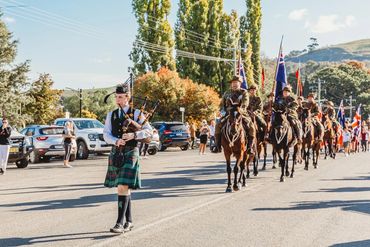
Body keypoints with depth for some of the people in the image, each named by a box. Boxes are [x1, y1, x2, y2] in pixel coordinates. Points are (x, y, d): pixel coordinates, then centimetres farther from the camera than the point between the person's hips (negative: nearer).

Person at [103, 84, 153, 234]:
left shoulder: (137, 113, -1)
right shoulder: (111, 115, 10)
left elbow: (149, 131, -3)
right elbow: (106, 134, 3)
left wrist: (134, 135, -19)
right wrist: (116, 141, -17)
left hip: (130, 153, -5)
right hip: (116, 154, 5)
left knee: (123, 187, -14)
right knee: (122, 188, 11)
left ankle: (120, 222, -12)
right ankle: (129, 221, 21)